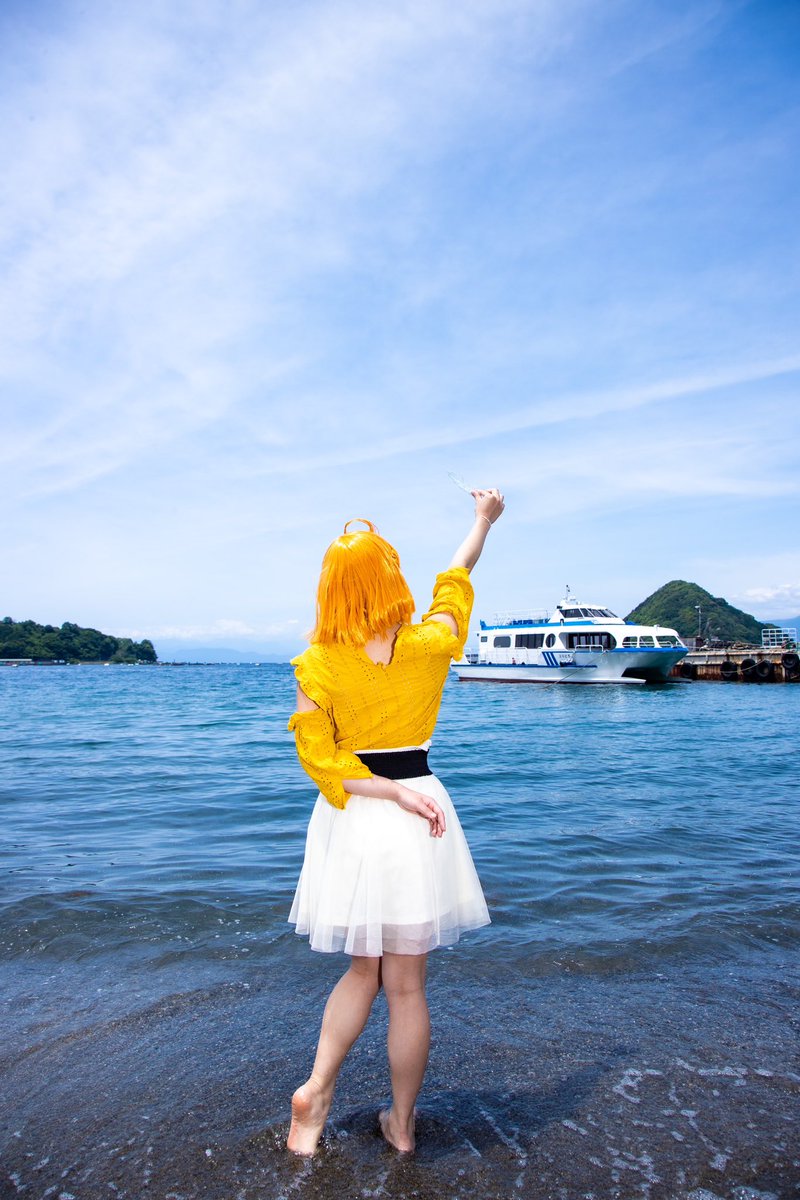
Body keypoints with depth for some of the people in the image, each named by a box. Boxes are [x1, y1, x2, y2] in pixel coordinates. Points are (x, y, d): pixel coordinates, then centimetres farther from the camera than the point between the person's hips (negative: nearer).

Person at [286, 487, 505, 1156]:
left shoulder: (317, 664, -8)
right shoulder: (428, 645, -9)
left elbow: (318, 756, -12)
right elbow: (455, 584, 10)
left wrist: (392, 792, -12)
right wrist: (484, 520, 26)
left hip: (350, 819, 1)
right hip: (417, 813, -1)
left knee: (364, 969, 25)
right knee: (406, 985, 13)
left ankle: (316, 1090, 17)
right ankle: (402, 1124, 30)